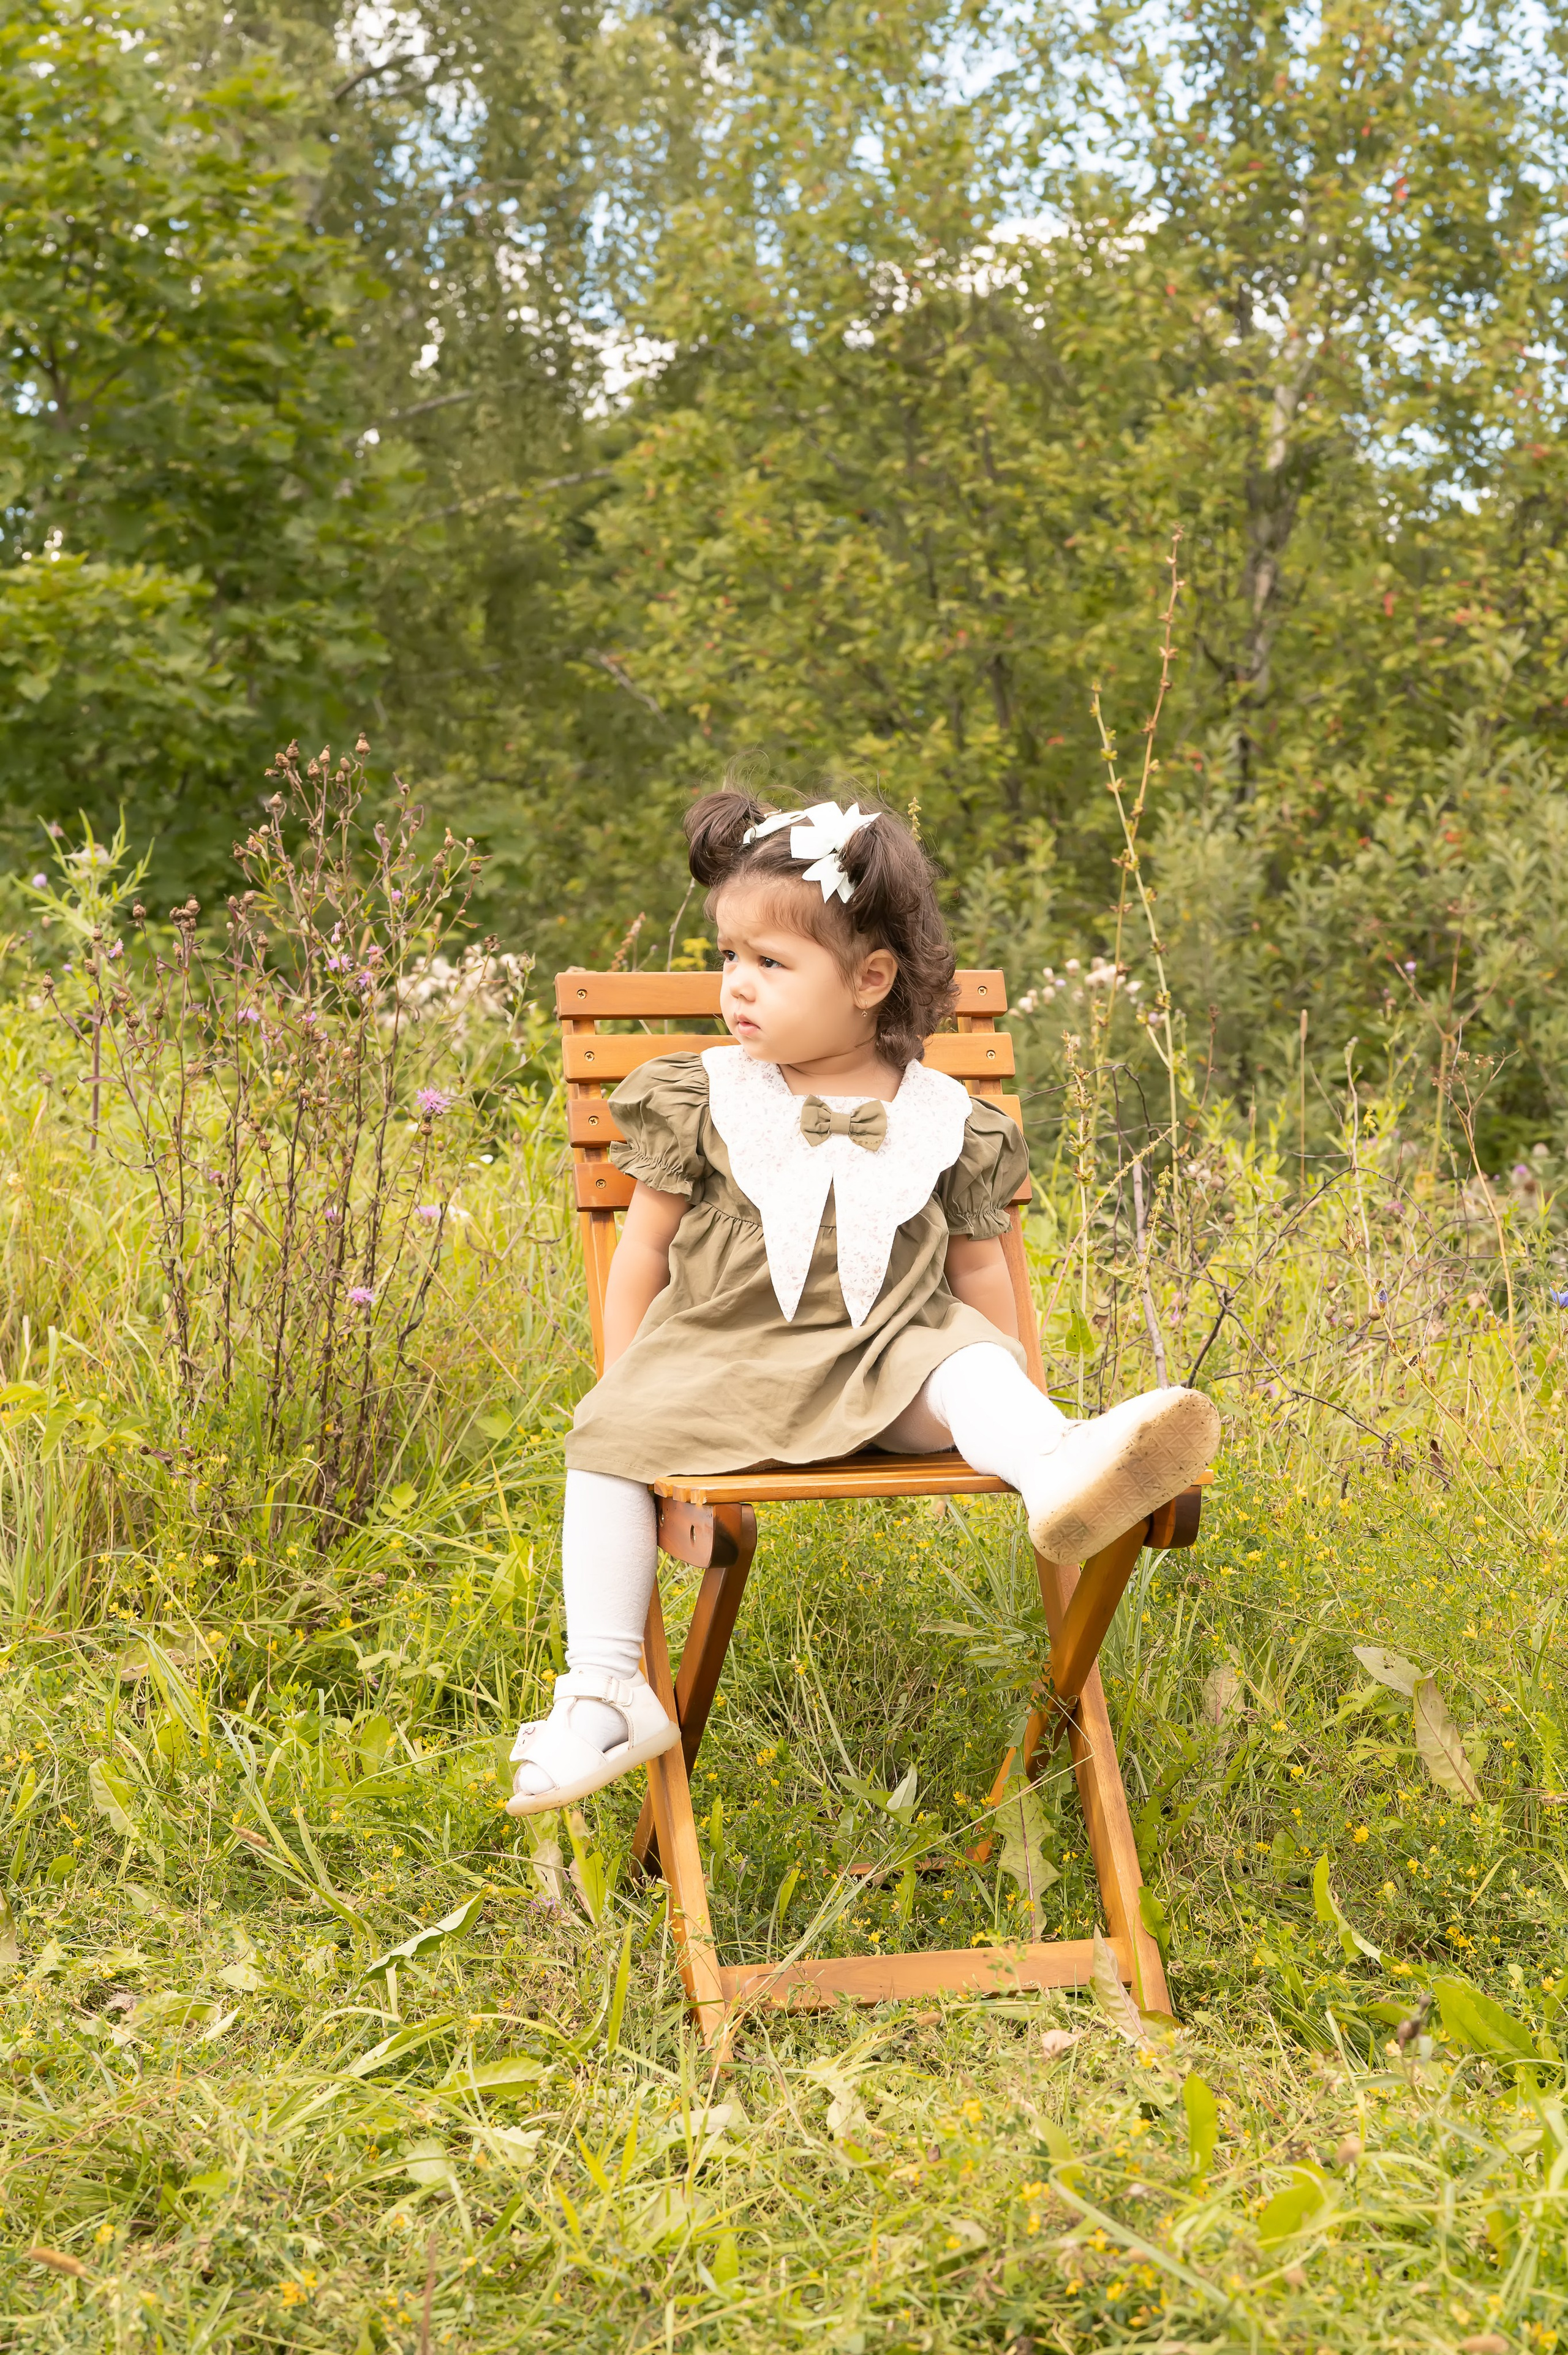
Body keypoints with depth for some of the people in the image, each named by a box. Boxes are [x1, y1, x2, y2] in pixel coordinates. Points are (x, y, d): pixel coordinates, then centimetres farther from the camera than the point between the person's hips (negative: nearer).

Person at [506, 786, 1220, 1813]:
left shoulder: (944, 1119, 2)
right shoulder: (703, 1101, 2)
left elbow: (977, 1268, 12)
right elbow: (646, 1246, 9)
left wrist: (1022, 1400, 13)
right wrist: (625, 1389, 7)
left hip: (886, 1354, -1)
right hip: (719, 1354, 2)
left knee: (972, 1365, -29)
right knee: (608, 1443, -17)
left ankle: (1055, 1466, -62)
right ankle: (607, 1690, -15)